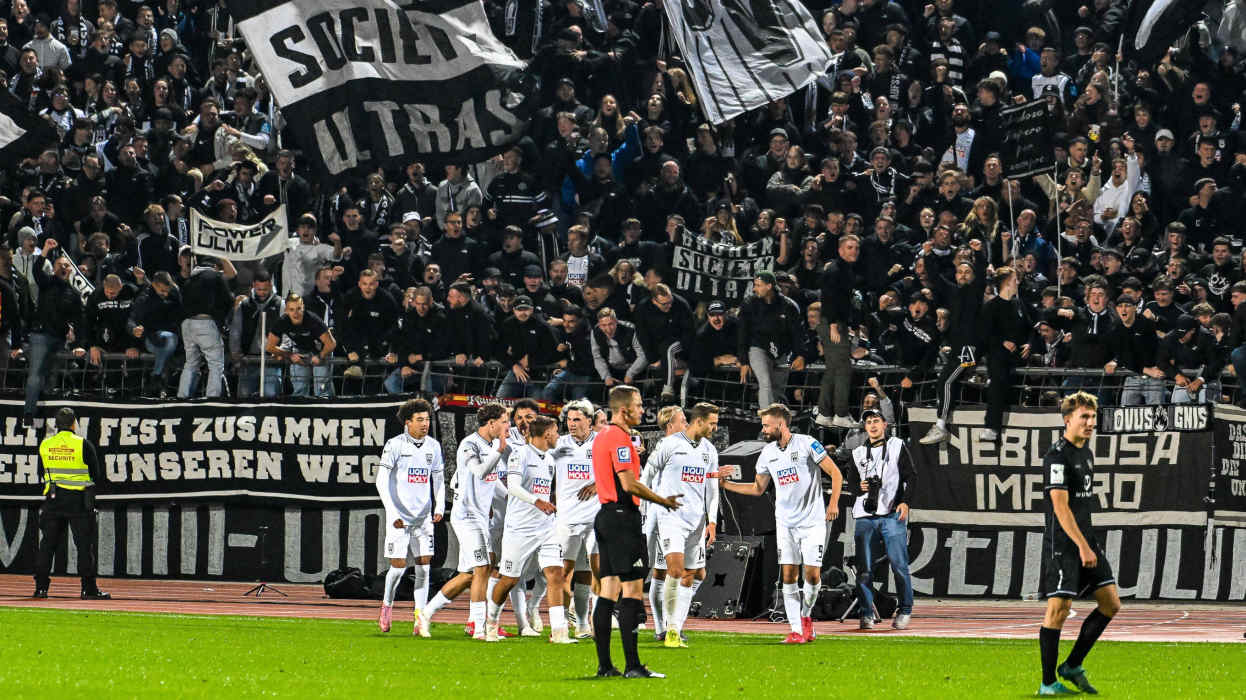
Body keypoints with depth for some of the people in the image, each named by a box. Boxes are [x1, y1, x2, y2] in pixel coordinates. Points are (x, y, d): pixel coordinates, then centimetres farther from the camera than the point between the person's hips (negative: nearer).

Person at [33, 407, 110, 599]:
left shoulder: (45, 445, 4)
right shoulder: (83, 445, -7)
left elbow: (43, 473, 13)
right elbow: (97, 475, -2)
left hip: (53, 501, 3)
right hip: (78, 501, -3)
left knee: (47, 545, 8)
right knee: (85, 545, 1)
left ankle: (40, 587, 6)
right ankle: (89, 589, -2)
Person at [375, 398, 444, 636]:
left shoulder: (433, 446, 8)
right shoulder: (395, 445, -6)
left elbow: (439, 480, 17)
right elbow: (382, 480, -7)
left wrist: (440, 508, 2)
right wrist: (393, 514, -13)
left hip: (424, 516, 4)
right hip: (399, 516, -4)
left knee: (424, 565, -3)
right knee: (398, 565, -4)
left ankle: (420, 620, -2)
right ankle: (387, 605, 21)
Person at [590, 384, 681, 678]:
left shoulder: (602, 437, 17)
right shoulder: (620, 438, -13)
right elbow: (629, 484, -19)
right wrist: (663, 501, -9)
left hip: (606, 515, 10)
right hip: (622, 517, -10)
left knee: (609, 591, 9)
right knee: (632, 589, -10)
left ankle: (604, 664, 9)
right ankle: (632, 665, -14)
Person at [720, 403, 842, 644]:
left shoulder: (807, 444, -9)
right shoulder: (768, 453, 7)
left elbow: (835, 474, -6)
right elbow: (757, 488, 19)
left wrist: (833, 502, -18)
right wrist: (726, 484, 11)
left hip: (812, 521, -4)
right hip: (786, 522, 4)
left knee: (812, 574, -6)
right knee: (788, 574, -5)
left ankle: (806, 615, 21)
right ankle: (796, 630, -2)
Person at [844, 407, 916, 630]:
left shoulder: (897, 446, 11)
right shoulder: (858, 453, 20)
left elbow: (911, 477, 6)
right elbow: (850, 483, 21)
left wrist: (905, 501, -9)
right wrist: (859, 487, -3)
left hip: (892, 514, -3)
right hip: (865, 516, 3)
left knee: (899, 565, -9)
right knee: (864, 568, -5)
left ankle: (905, 610, 1)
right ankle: (867, 614, 0)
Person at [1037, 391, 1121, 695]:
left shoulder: (1087, 453, 14)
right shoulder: (1057, 456, -14)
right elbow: (1060, 507, -20)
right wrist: (1082, 546, -23)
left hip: (1086, 539, 9)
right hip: (1062, 543, -9)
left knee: (1111, 603, 5)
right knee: (1058, 608, -8)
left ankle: (1072, 666, 16)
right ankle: (1048, 683, -1)